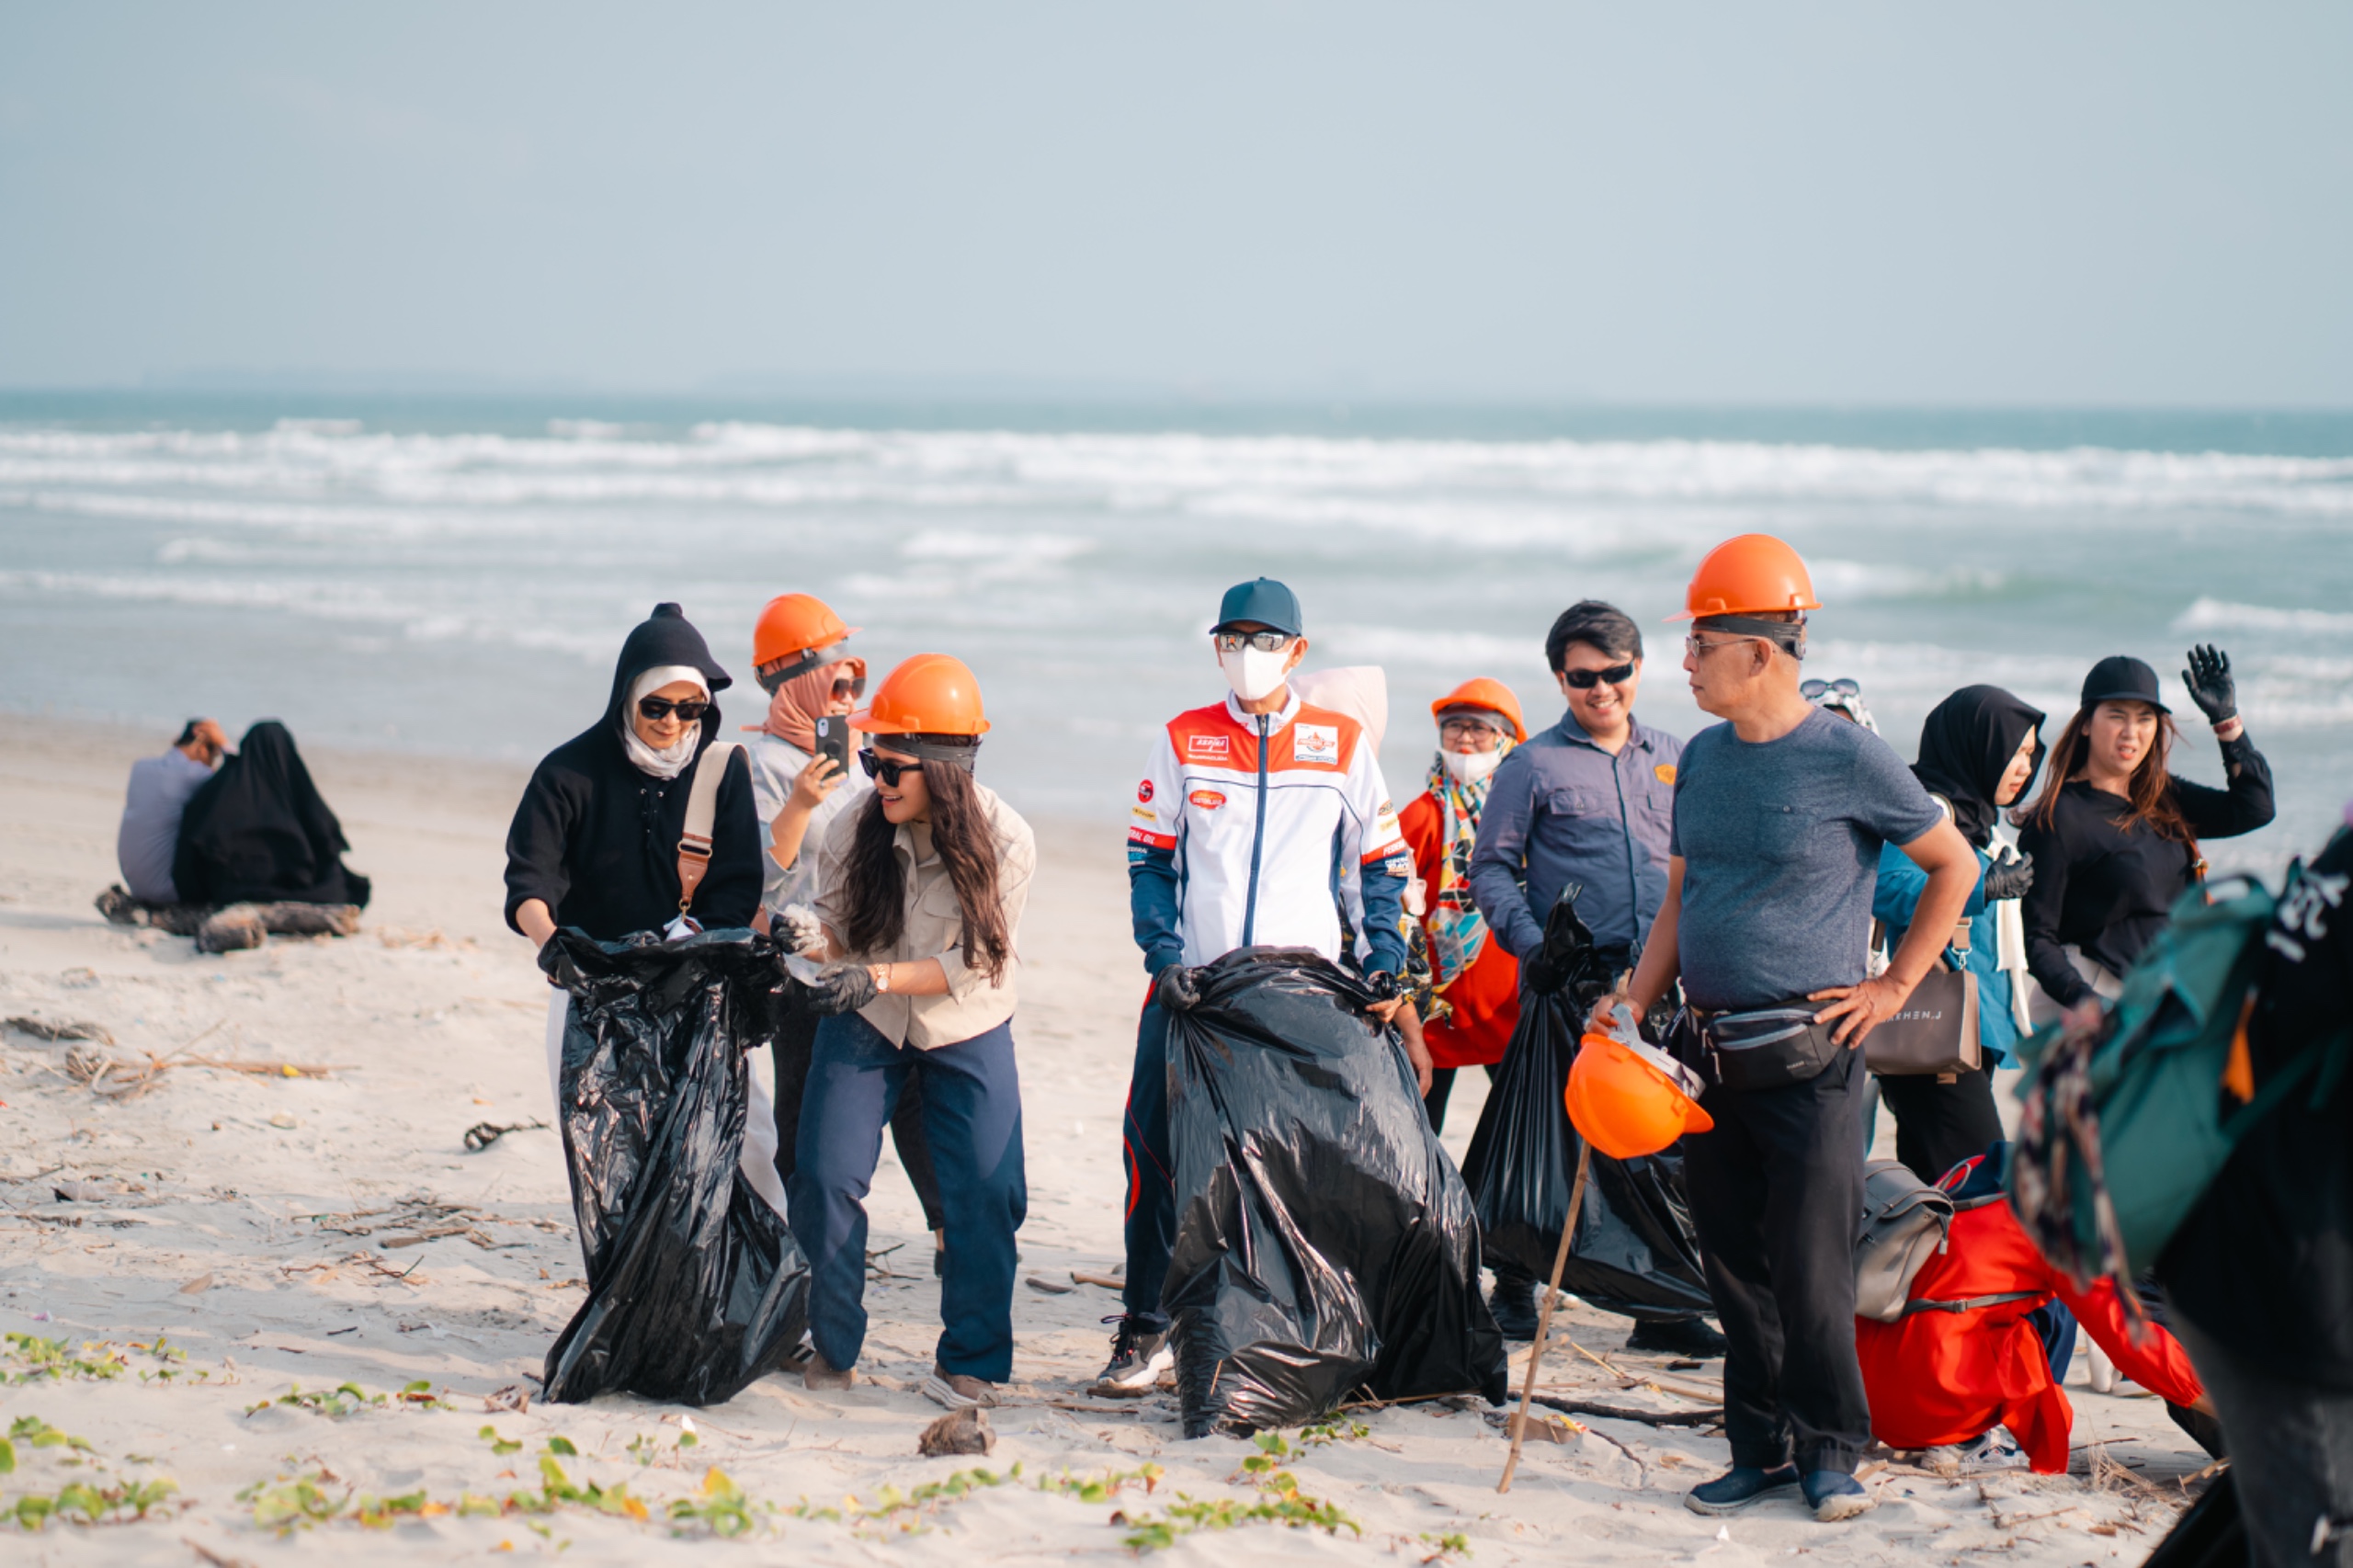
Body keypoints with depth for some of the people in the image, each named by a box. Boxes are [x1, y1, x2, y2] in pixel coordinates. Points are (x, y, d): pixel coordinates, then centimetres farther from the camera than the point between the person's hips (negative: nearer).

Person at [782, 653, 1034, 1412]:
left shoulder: (1005, 844, -21)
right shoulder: (854, 829, -16)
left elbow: (974, 965, -19)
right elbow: (835, 923, -4)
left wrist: (877, 978, -30)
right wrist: (805, 940, -27)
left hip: (966, 1032, -1)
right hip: (864, 1026, 1)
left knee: (985, 1192, -7)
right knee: (825, 1178, -7)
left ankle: (970, 1360, 9)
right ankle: (833, 1347, 11)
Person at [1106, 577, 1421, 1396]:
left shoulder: (1342, 743, 7)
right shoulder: (1183, 741, 8)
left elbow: (1383, 863, 11)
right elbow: (1149, 860, 9)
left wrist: (1385, 968, 0)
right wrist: (1164, 955, -5)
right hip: (1194, 983, 0)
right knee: (1155, 1145, -7)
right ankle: (1146, 1329, 1)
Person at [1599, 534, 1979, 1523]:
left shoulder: (1847, 758, -8)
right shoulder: (1703, 758, 11)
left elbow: (1953, 866, 2)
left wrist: (1895, 985, -2)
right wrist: (1635, 1002, 7)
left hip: (1810, 1059, -6)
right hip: (1710, 1053, 6)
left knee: (1810, 1269, -4)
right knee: (1734, 1266, 9)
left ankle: (1830, 1452, 9)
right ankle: (1762, 1449, 18)